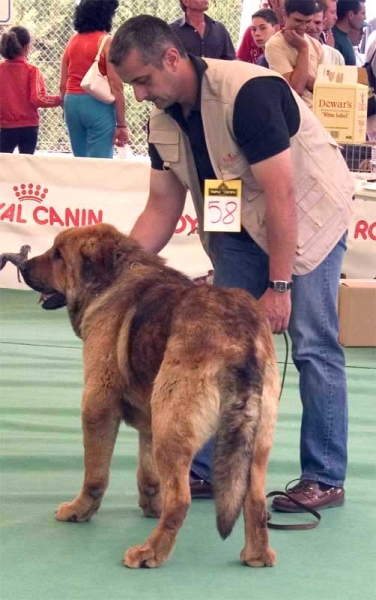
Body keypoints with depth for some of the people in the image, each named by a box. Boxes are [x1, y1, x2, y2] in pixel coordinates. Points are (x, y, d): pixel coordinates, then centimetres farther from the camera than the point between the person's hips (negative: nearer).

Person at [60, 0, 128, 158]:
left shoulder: (72, 41, 11)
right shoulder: (107, 42, -7)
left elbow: (63, 85, 12)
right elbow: (116, 86, -12)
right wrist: (121, 124, -10)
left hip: (72, 102, 6)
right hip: (98, 105, -6)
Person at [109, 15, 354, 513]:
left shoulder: (247, 91, -30)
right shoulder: (163, 120, -7)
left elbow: (281, 195, -29)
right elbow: (162, 209, 0)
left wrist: (279, 287, -26)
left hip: (307, 215, -7)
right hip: (240, 226, 7)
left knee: (313, 345, -9)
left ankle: (325, 480, -1)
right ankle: (206, 469, 9)